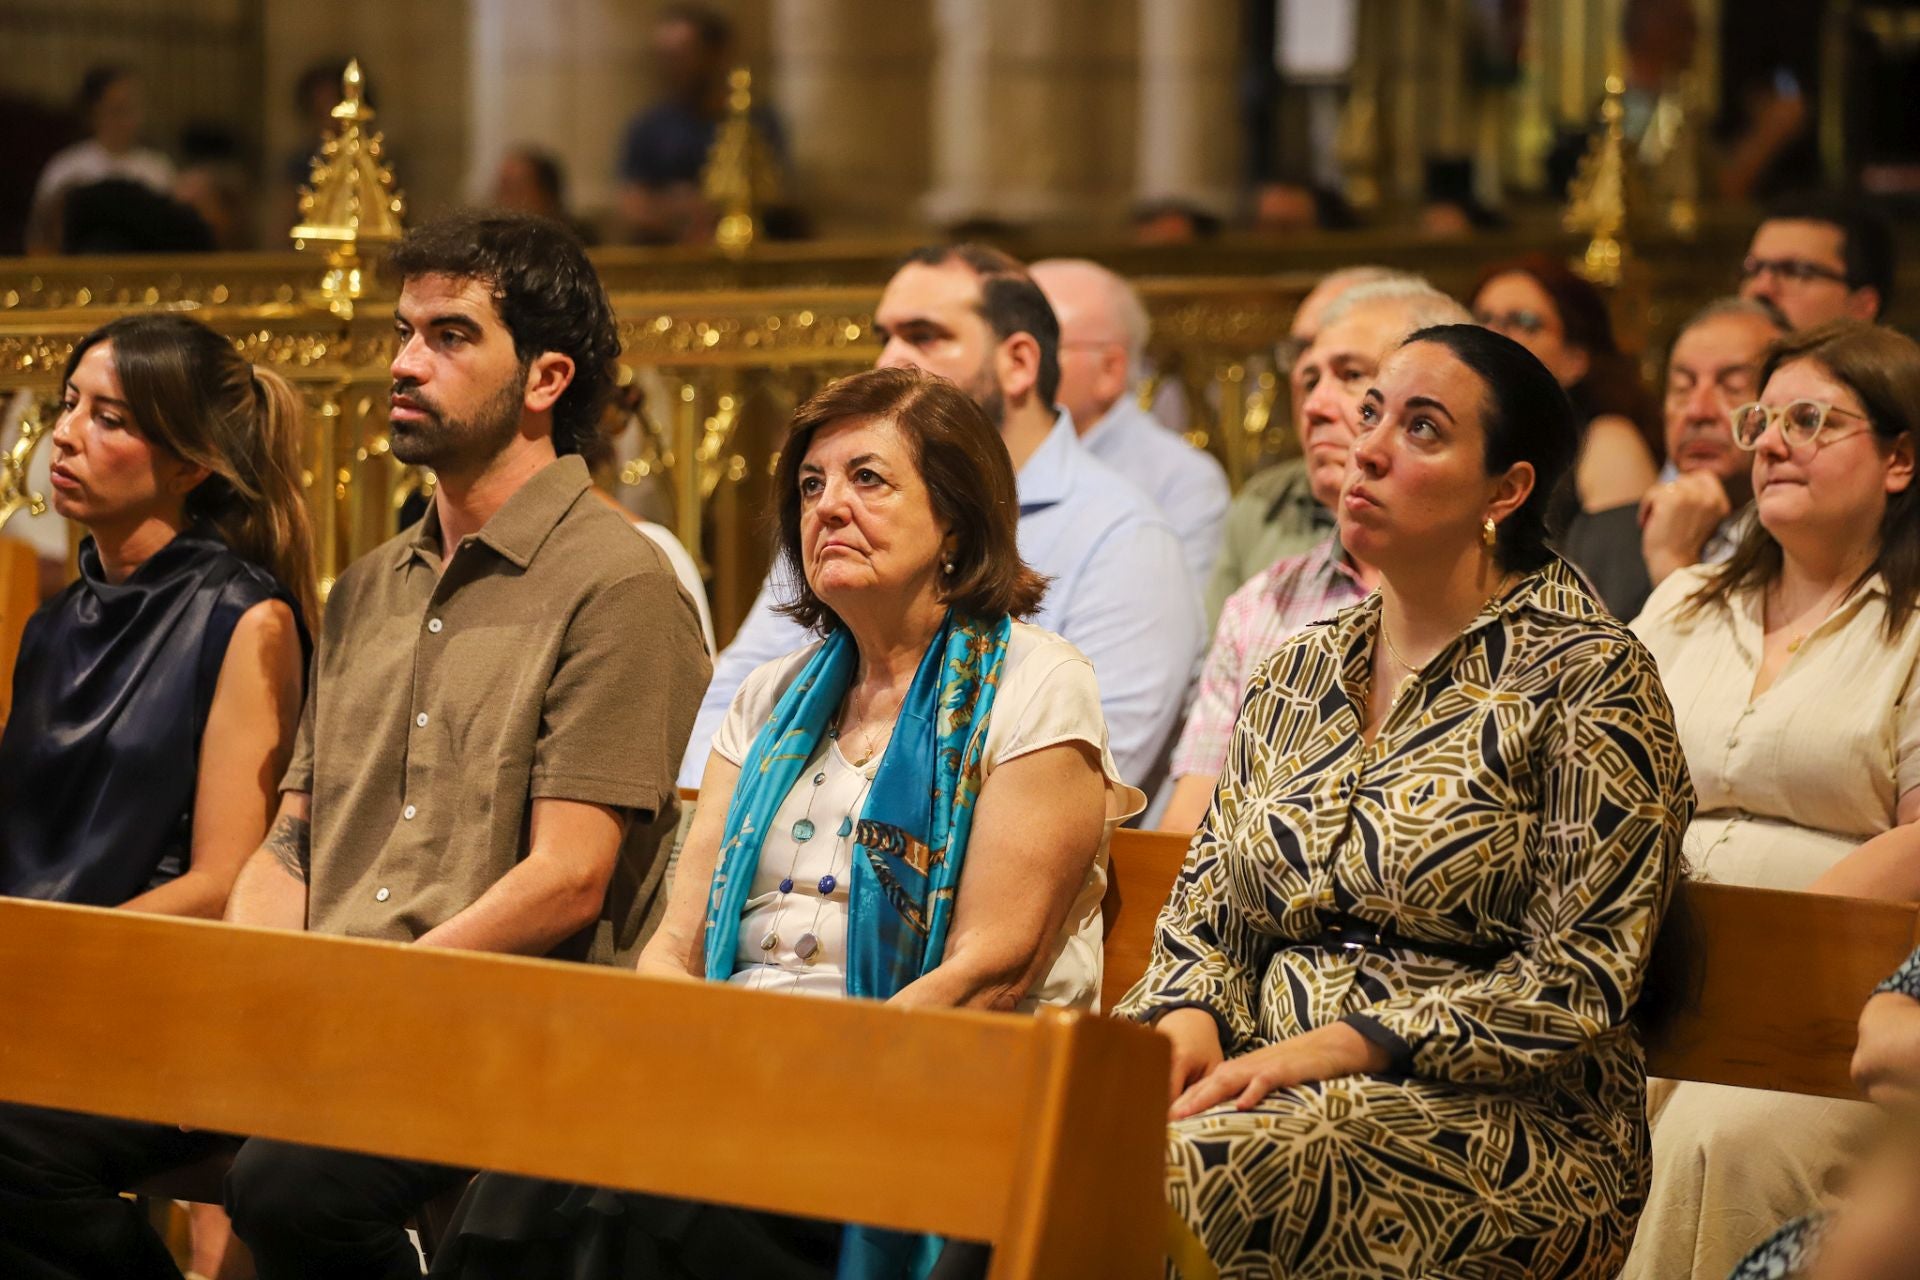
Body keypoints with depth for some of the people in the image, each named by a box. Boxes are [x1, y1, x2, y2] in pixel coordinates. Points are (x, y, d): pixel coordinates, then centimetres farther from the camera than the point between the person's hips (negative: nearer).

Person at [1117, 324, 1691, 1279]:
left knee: (1189, 1165, -34)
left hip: (1509, 1128, -5)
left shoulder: (1587, 678, -3)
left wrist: (1322, 1052, -17)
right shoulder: (1297, 676, 16)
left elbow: (1578, 980, -11)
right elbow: (1203, 921, 18)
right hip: (1274, 1088, 5)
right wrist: (1188, 1023, -7)